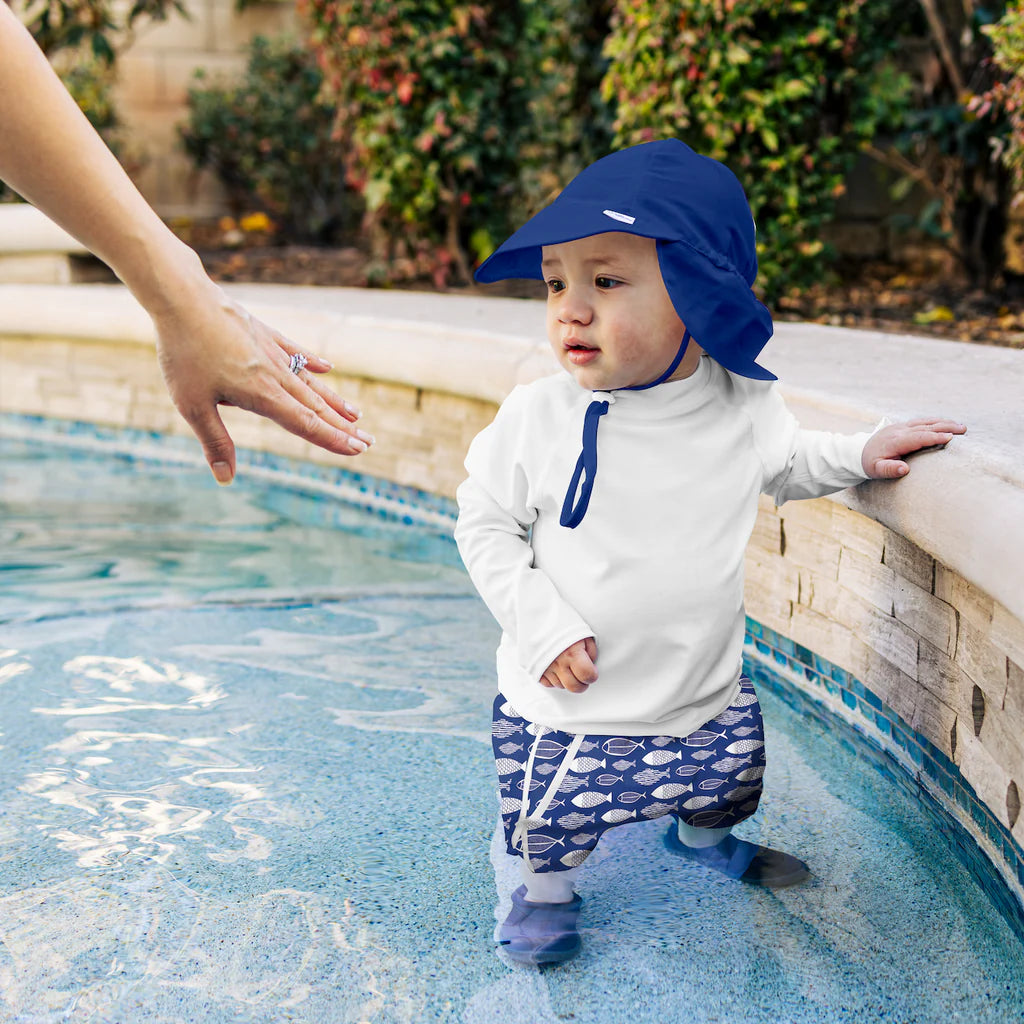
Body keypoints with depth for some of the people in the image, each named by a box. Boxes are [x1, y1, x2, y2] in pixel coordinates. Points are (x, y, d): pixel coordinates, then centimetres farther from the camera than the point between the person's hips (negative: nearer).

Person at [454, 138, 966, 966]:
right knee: (549, 825, 9)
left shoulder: (744, 409, -10)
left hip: (707, 695, 3)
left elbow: (782, 464, 13)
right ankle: (548, 886, 43)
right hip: (567, 705, -3)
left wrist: (860, 454, -1)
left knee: (726, 791, 25)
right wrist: (538, 621, -18)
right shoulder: (537, 417, -18)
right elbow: (484, 524, -8)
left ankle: (702, 836, 59)